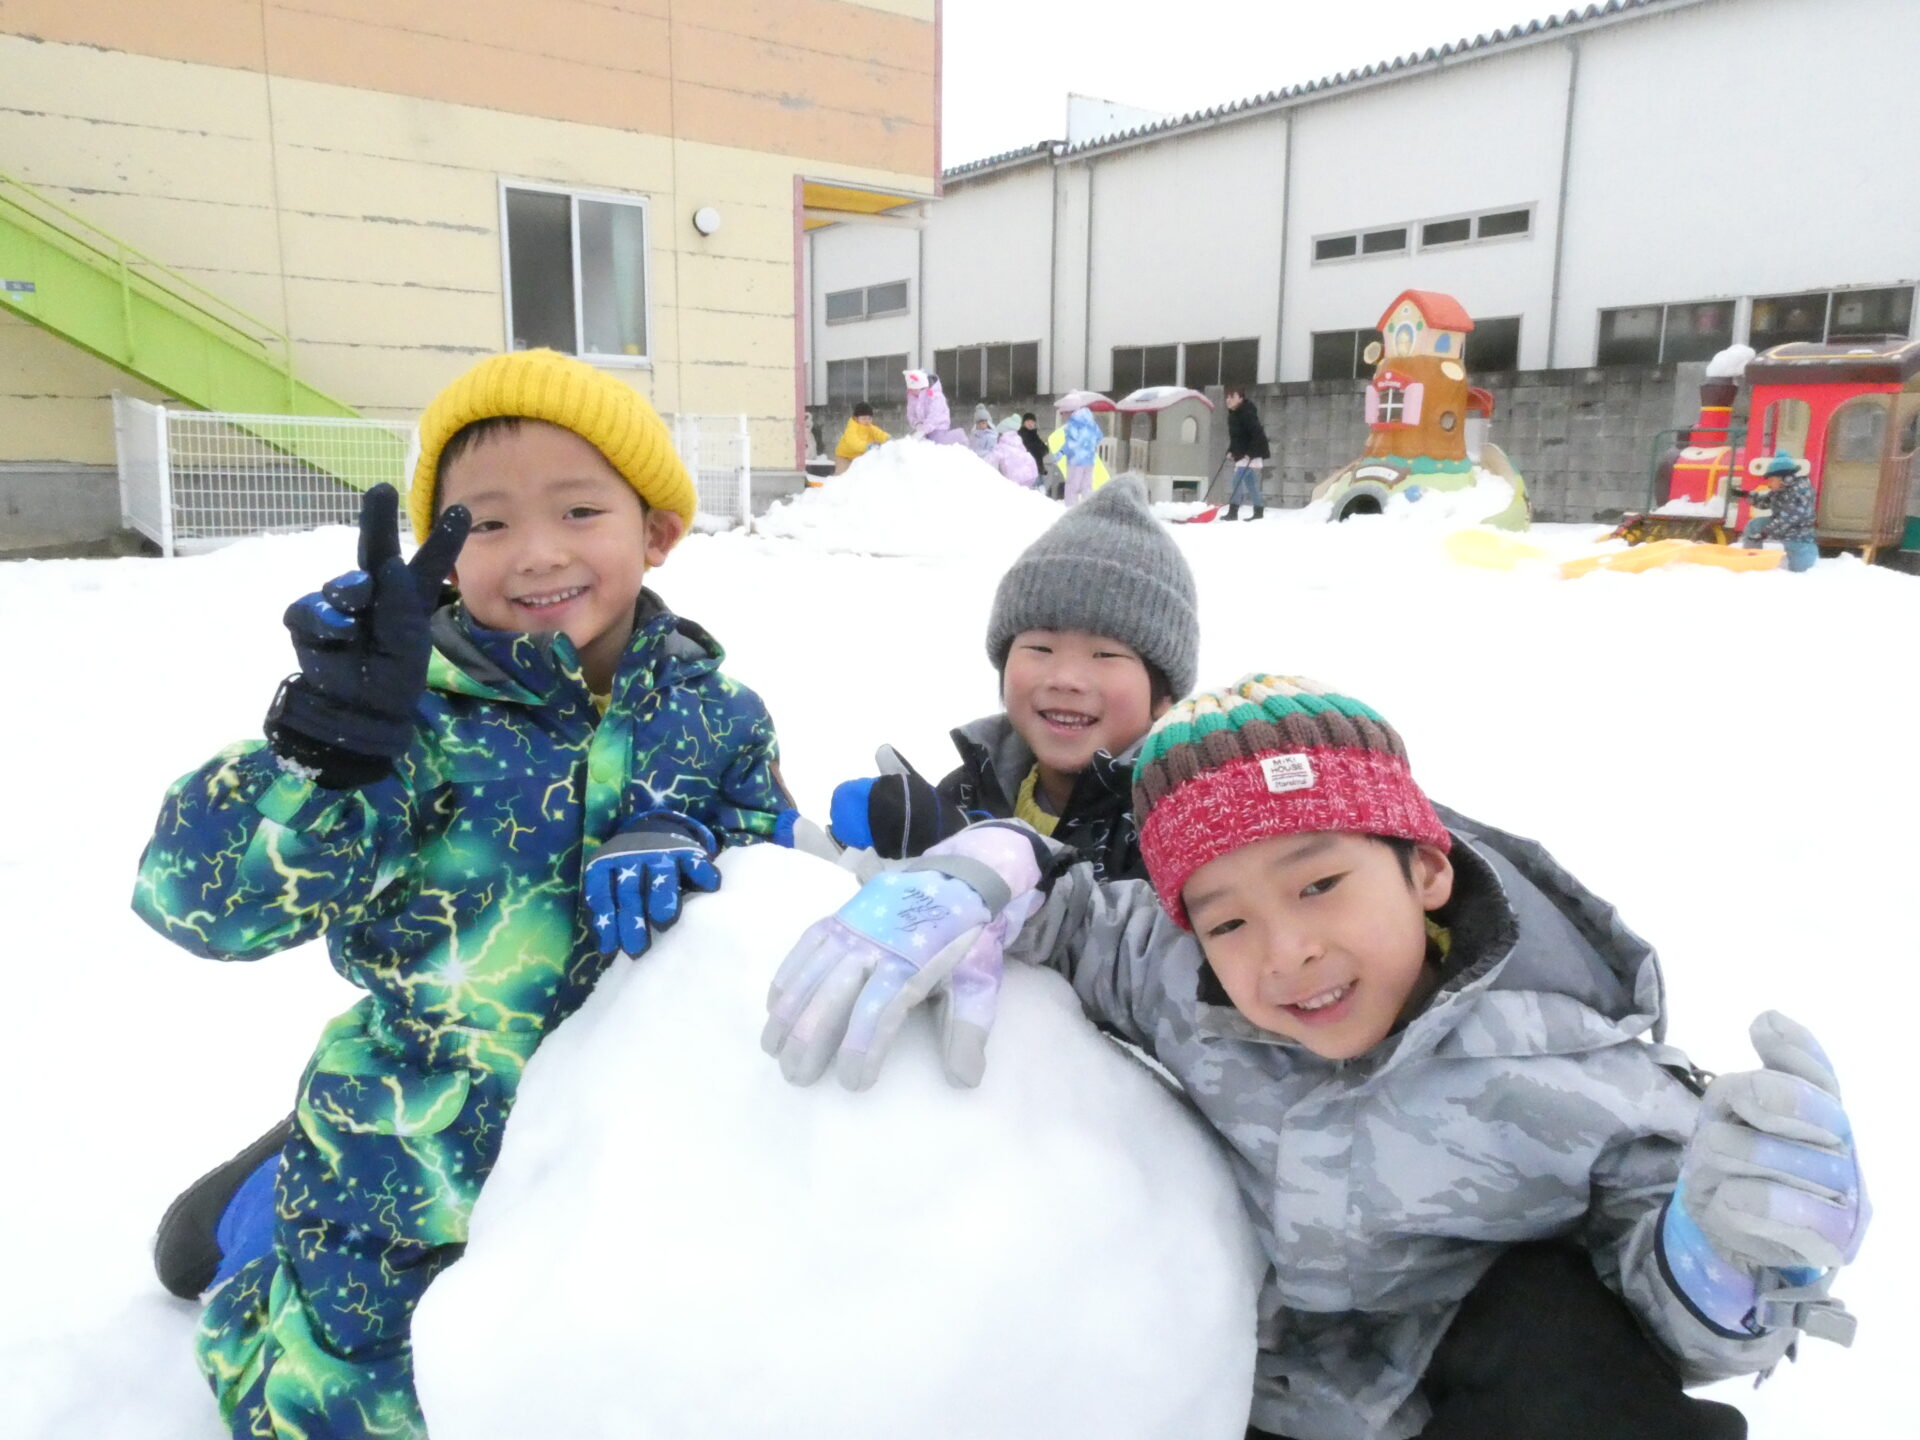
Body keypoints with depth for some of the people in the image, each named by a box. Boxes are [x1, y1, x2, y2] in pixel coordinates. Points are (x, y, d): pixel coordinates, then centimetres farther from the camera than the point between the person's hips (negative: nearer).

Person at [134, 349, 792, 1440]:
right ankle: (262, 1208, 42)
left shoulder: (708, 706, -8)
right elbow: (201, 896, -25)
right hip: (424, 1176, -3)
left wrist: (683, 849, -25)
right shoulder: (423, 709, -20)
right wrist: (342, 729, -40)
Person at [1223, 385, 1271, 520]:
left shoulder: (1247, 413, -18)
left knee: (1238, 480, -16)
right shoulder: (1233, 414, 11)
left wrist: (1251, 453, -30)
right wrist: (1231, 451, 9)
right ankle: (1258, 512, 19)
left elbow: (1257, 433, -25)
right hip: (1242, 453, 10)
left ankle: (1233, 512, -16)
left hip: (1251, 454, -10)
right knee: (1251, 483, 13)